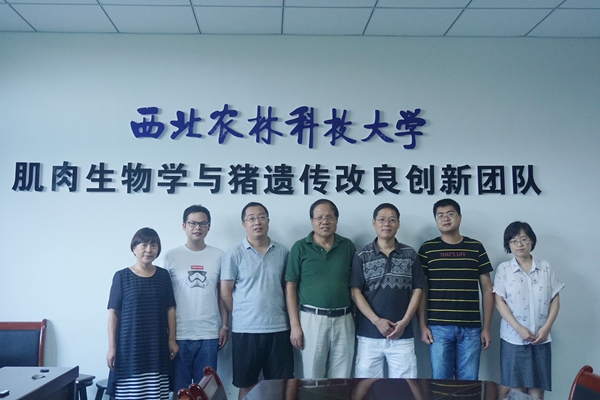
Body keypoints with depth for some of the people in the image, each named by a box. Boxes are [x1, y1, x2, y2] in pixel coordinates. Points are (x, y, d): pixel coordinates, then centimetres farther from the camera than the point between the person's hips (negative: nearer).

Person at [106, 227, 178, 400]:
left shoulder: (163, 275, 6)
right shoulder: (122, 276, -2)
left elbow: (170, 309, 9)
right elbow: (113, 313, -2)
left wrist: (172, 339, 5)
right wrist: (112, 346, -5)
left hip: (157, 346, 2)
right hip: (129, 346, -2)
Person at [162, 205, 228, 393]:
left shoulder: (218, 256, 4)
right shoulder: (171, 256, -1)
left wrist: (224, 326, 4)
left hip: (209, 334, 1)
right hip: (180, 334, -1)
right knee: (180, 388, 7)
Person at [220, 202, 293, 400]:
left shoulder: (282, 251, 4)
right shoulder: (235, 253, -5)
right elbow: (225, 292, -2)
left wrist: (284, 315, 5)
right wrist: (242, 315, 2)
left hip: (279, 328, 3)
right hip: (246, 330, -2)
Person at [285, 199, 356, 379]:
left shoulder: (348, 246, 5)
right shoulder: (300, 247, -2)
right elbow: (290, 288, -2)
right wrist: (294, 325, -6)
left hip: (343, 320, 2)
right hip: (312, 319, -2)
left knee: (341, 378, 11)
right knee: (312, 377, 7)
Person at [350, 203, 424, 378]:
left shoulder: (410, 255, 6)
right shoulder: (362, 256, 1)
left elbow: (417, 289, 4)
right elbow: (355, 291, -3)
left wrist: (404, 322, -6)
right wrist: (376, 321, -11)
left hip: (402, 334, 1)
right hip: (369, 333, -1)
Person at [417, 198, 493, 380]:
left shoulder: (476, 248, 7)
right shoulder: (427, 249, 3)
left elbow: (487, 290, 9)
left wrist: (486, 327, 4)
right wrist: (422, 325, -3)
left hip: (471, 328, 1)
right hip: (439, 327, -1)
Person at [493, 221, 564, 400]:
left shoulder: (545, 267, 6)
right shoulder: (503, 269, 0)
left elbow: (555, 300, 6)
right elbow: (499, 302, -5)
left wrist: (546, 328, -6)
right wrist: (519, 328, -14)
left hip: (541, 338, 2)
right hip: (513, 338, -2)